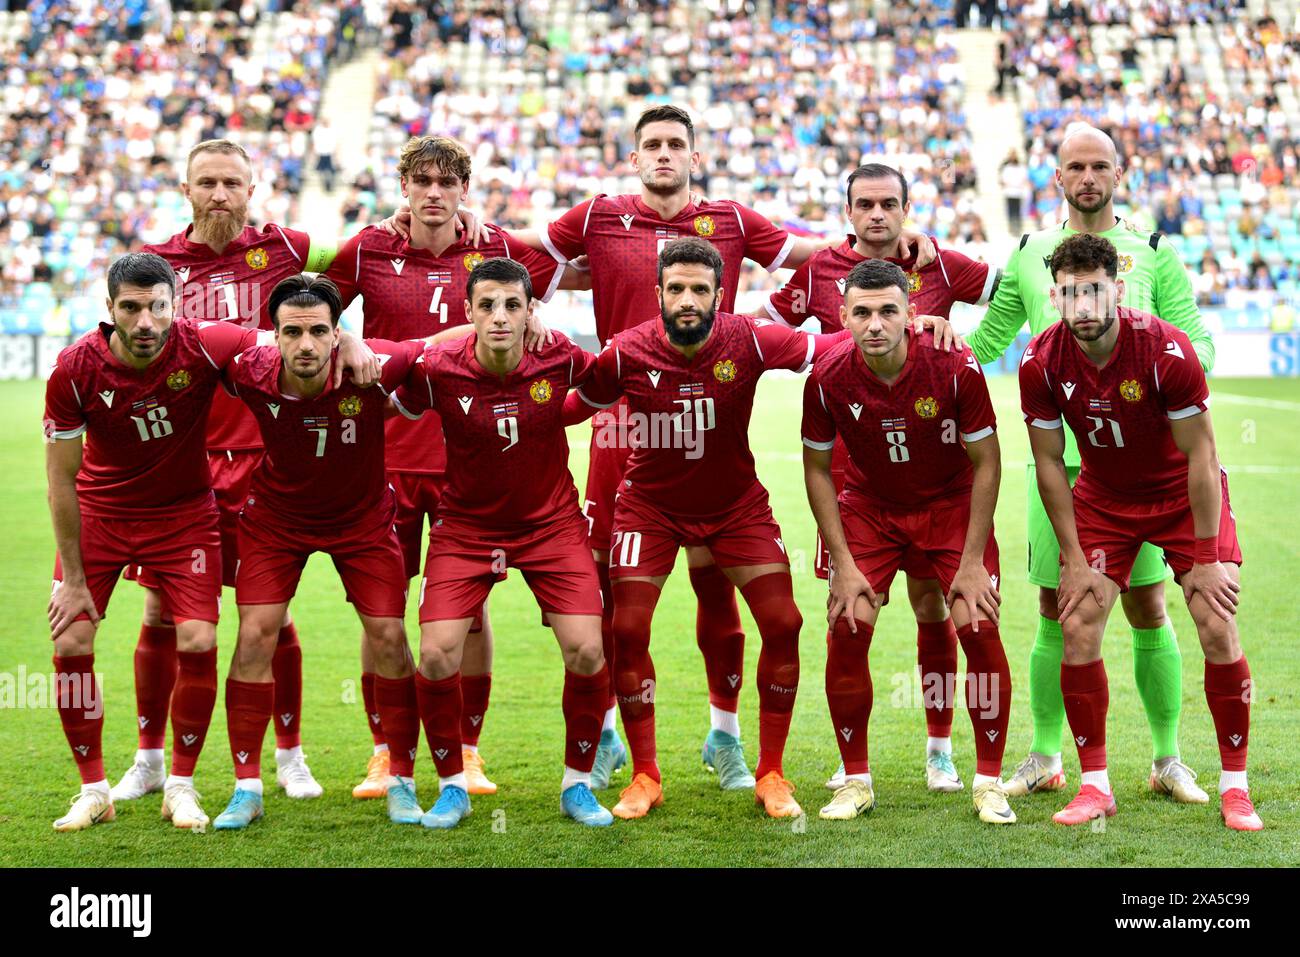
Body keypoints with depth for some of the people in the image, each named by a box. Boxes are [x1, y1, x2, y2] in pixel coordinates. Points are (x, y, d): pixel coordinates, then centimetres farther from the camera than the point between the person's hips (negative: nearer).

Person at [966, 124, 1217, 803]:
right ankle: (1046, 759, 15)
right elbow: (983, 343, 19)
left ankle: (1167, 759, 11)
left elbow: (1197, 339, 4)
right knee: (1055, 613, 3)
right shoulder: (1030, 255, 12)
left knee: (1147, 609, -1)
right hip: (1057, 453, 1)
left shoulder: (1152, 253, 7)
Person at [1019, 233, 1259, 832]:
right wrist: (1074, 558, -8)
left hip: (1184, 495, -2)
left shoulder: (1165, 349, -27)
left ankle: (1234, 787, 2)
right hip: (1102, 500, 2)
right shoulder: (1042, 362, -19)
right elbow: (1049, 462, -7)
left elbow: (1200, 455, -19)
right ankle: (1095, 785, 4)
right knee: (1077, 632, -9)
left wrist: (1207, 556, -17)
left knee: (1219, 632, -11)